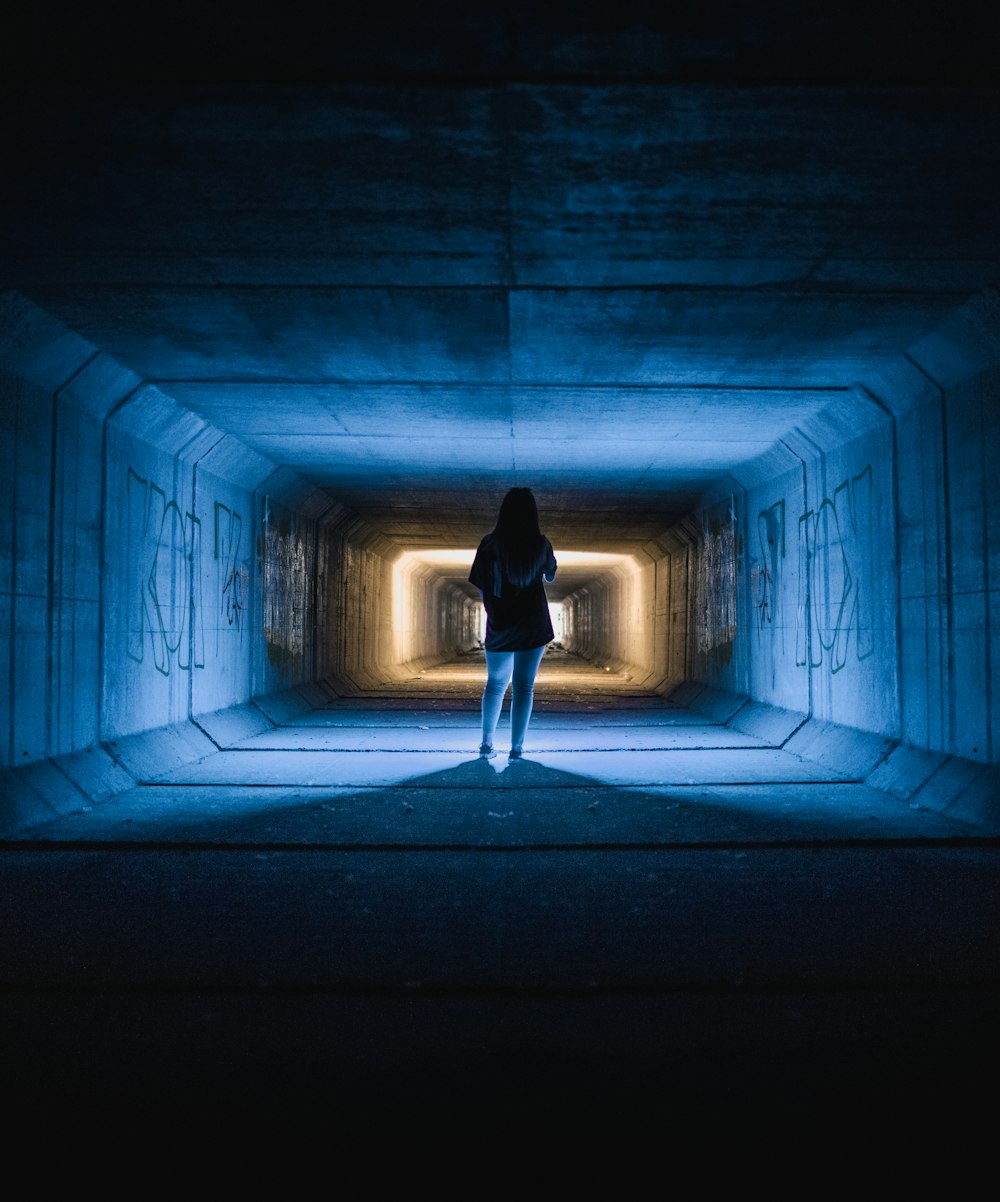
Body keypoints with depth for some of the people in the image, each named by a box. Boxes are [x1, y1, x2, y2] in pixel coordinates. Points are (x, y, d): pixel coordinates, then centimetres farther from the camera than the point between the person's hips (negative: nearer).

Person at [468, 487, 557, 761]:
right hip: (533, 626, -1)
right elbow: (550, 577, 13)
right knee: (524, 687, 5)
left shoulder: (491, 543, -7)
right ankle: (516, 749, 4)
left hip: (499, 626, 1)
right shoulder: (540, 544, -6)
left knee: (495, 684, 17)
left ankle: (487, 744, 13)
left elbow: (481, 590, -3)